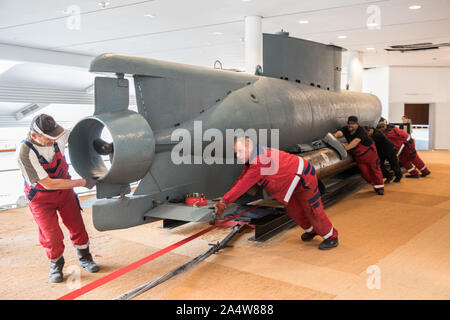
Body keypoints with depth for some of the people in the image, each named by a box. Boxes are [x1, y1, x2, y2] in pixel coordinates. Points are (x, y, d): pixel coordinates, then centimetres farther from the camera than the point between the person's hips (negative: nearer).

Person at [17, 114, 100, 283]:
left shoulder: (58, 135, -18)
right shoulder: (26, 152, -32)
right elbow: (47, 183, -30)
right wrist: (82, 182, -28)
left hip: (64, 189, 4)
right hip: (41, 197, -4)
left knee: (77, 226, 8)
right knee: (52, 236, -3)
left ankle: (85, 259, 32)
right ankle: (56, 265, 26)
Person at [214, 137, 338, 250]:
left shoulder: (260, 161, -34)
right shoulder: (251, 159, -2)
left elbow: (243, 185, -34)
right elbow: (241, 180, -2)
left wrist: (224, 201, -31)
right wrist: (224, 201, -7)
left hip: (304, 176, -10)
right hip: (292, 180, 10)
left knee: (312, 209, -1)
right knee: (293, 209, 17)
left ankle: (331, 237, 18)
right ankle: (311, 230, 41)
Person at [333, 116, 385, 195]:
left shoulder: (361, 131, -28)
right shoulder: (346, 129, -10)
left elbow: (356, 141, -45)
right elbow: (339, 132, -32)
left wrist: (347, 147, -59)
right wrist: (335, 135, -55)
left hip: (369, 153, -5)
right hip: (358, 156, 5)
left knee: (374, 170, 5)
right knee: (364, 172, 6)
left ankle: (380, 187, 20)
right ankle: (375, 186, 27)